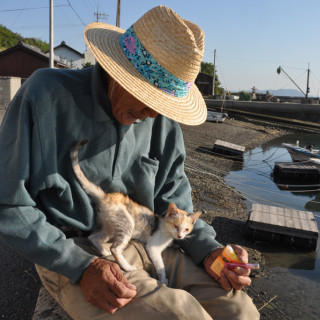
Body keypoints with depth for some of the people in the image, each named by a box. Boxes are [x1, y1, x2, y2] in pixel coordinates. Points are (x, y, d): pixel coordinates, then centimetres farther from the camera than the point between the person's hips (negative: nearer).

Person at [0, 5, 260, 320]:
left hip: (146, 243, 5)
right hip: (70, 255, -4)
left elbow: (172, 198, 7)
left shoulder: (164, 119, -2)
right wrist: (81, 266, -21)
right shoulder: (47, 94, -16)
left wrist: (208, 250, -9)